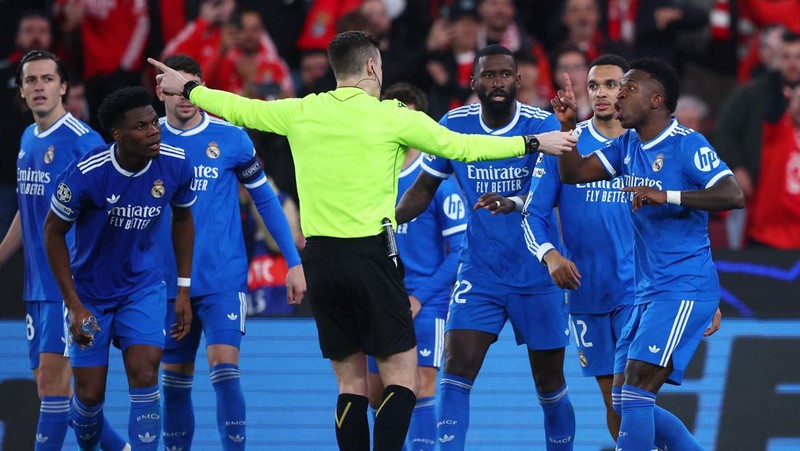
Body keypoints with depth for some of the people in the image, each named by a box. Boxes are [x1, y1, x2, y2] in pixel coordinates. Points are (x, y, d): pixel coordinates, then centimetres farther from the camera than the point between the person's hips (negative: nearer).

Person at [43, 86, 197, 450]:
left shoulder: (175, 165, -15)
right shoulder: (86, 173, -25)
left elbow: (182, 219, 6)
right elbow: (53, 232, -12)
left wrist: (184, 290, 4)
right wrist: (74, 305, -13)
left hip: (144, 285, 2)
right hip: (90, 289, -2)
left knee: (144, 372, -17)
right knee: (90, 393, 2)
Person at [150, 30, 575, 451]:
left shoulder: (300, 113, 6)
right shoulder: (392, 117, -5)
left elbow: (242, 109, 21)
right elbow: (462, 147, -2)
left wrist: (187, 89, 39)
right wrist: (534, 143, 8)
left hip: (320, 258, 4)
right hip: (369, 255, -4)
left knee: (350, 382, 9)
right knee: (400, 376, -2)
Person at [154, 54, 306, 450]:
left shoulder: (230, 138, -3)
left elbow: (265, 199, 5)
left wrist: (294, 262, 3)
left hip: (222, 280, -3)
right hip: (168, 283, 3)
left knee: (225, 372, -15)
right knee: (174, 383, 7)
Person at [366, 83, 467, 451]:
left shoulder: (438, 179, -6)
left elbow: (459, 250, -7)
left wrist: (419, 298, -13)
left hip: (424, 306, -5)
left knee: (420, 390, -11)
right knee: (376, 394, 8)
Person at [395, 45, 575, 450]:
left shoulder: (541, 124, -12)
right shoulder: (454, 125, -2)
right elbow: (425, 187, 11)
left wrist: (512, 203, -46)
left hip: (537, 275, -2)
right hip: (479, 274, 2)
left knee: (550, 382, 7)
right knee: (457, 367, -16)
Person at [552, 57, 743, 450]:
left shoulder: (687, 144, -12)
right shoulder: (627, 145, 12)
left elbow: (734, 196, -23)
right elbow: (573, 173, 11)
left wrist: (667, 196, -31)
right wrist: (567, 124, -4)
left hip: (683, 290, -9)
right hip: (646, 293, 9)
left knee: (635, 394, -17)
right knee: (624, 402, 9)